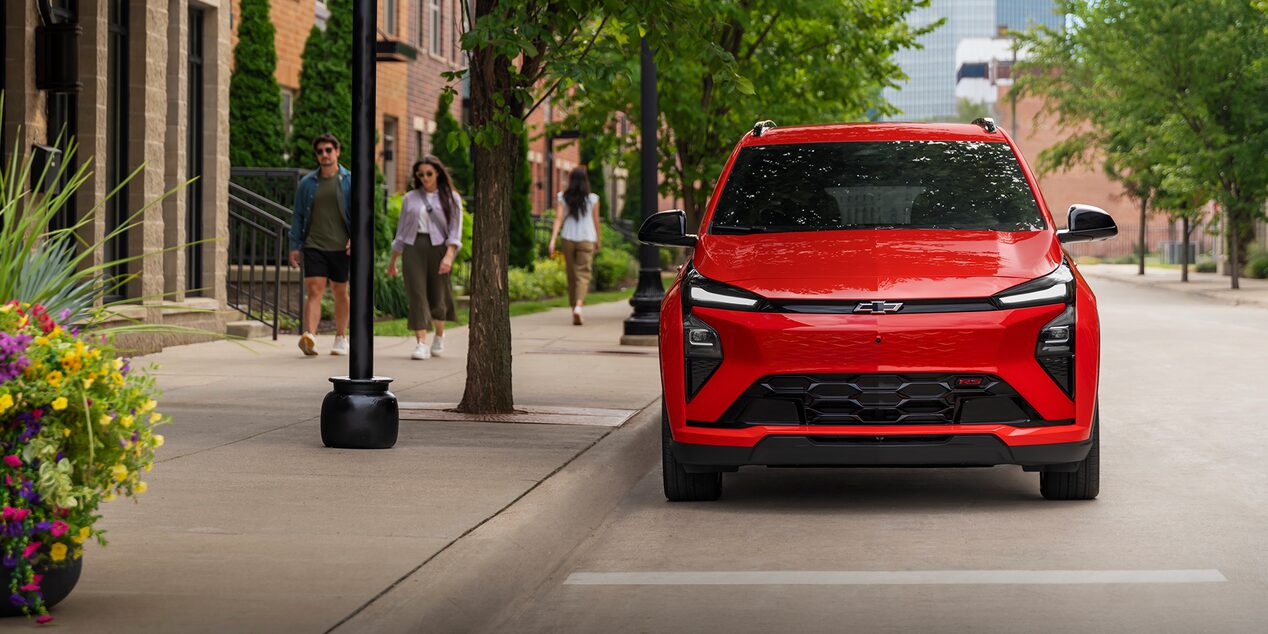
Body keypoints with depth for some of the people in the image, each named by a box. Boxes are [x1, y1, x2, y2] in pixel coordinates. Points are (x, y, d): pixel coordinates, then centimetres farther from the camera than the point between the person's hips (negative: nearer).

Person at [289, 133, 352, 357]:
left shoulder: (350, 181, 4)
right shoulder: (307, 183, 8)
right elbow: (298, 216, 12)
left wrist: (355, 237, -14)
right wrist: (294, 246, 6)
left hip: (340, 247, 0)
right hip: (314, 246, 0)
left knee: (340, 292, 11)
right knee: (314, 290, -13)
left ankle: (341, 338, 24)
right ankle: (309, 337, -28)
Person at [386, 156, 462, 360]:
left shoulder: (451, 198, 5)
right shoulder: (410, 198, 12)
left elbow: (455, 230, -2)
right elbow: (401, 231, 18)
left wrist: (449, 256, -16)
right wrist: (393, 261, 18)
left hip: (438, 247, -1)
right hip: (413, 248, 1)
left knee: (437, 295, 6)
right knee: (417, 294, -10)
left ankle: (439, 336, 33)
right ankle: (421, 344, -16)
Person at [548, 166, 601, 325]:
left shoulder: (563, 198, 0)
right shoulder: (592, 199, -2)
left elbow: (558, 219, -8)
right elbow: (596, 221, 4)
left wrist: (553, 239, -11)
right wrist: (598, 240, 18)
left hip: (568, 239, 2)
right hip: (586, 240, -2)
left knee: (571, 275, 13)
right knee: (583, 274, -5)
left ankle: (574, 308, 20)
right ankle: (578, 306, -27)